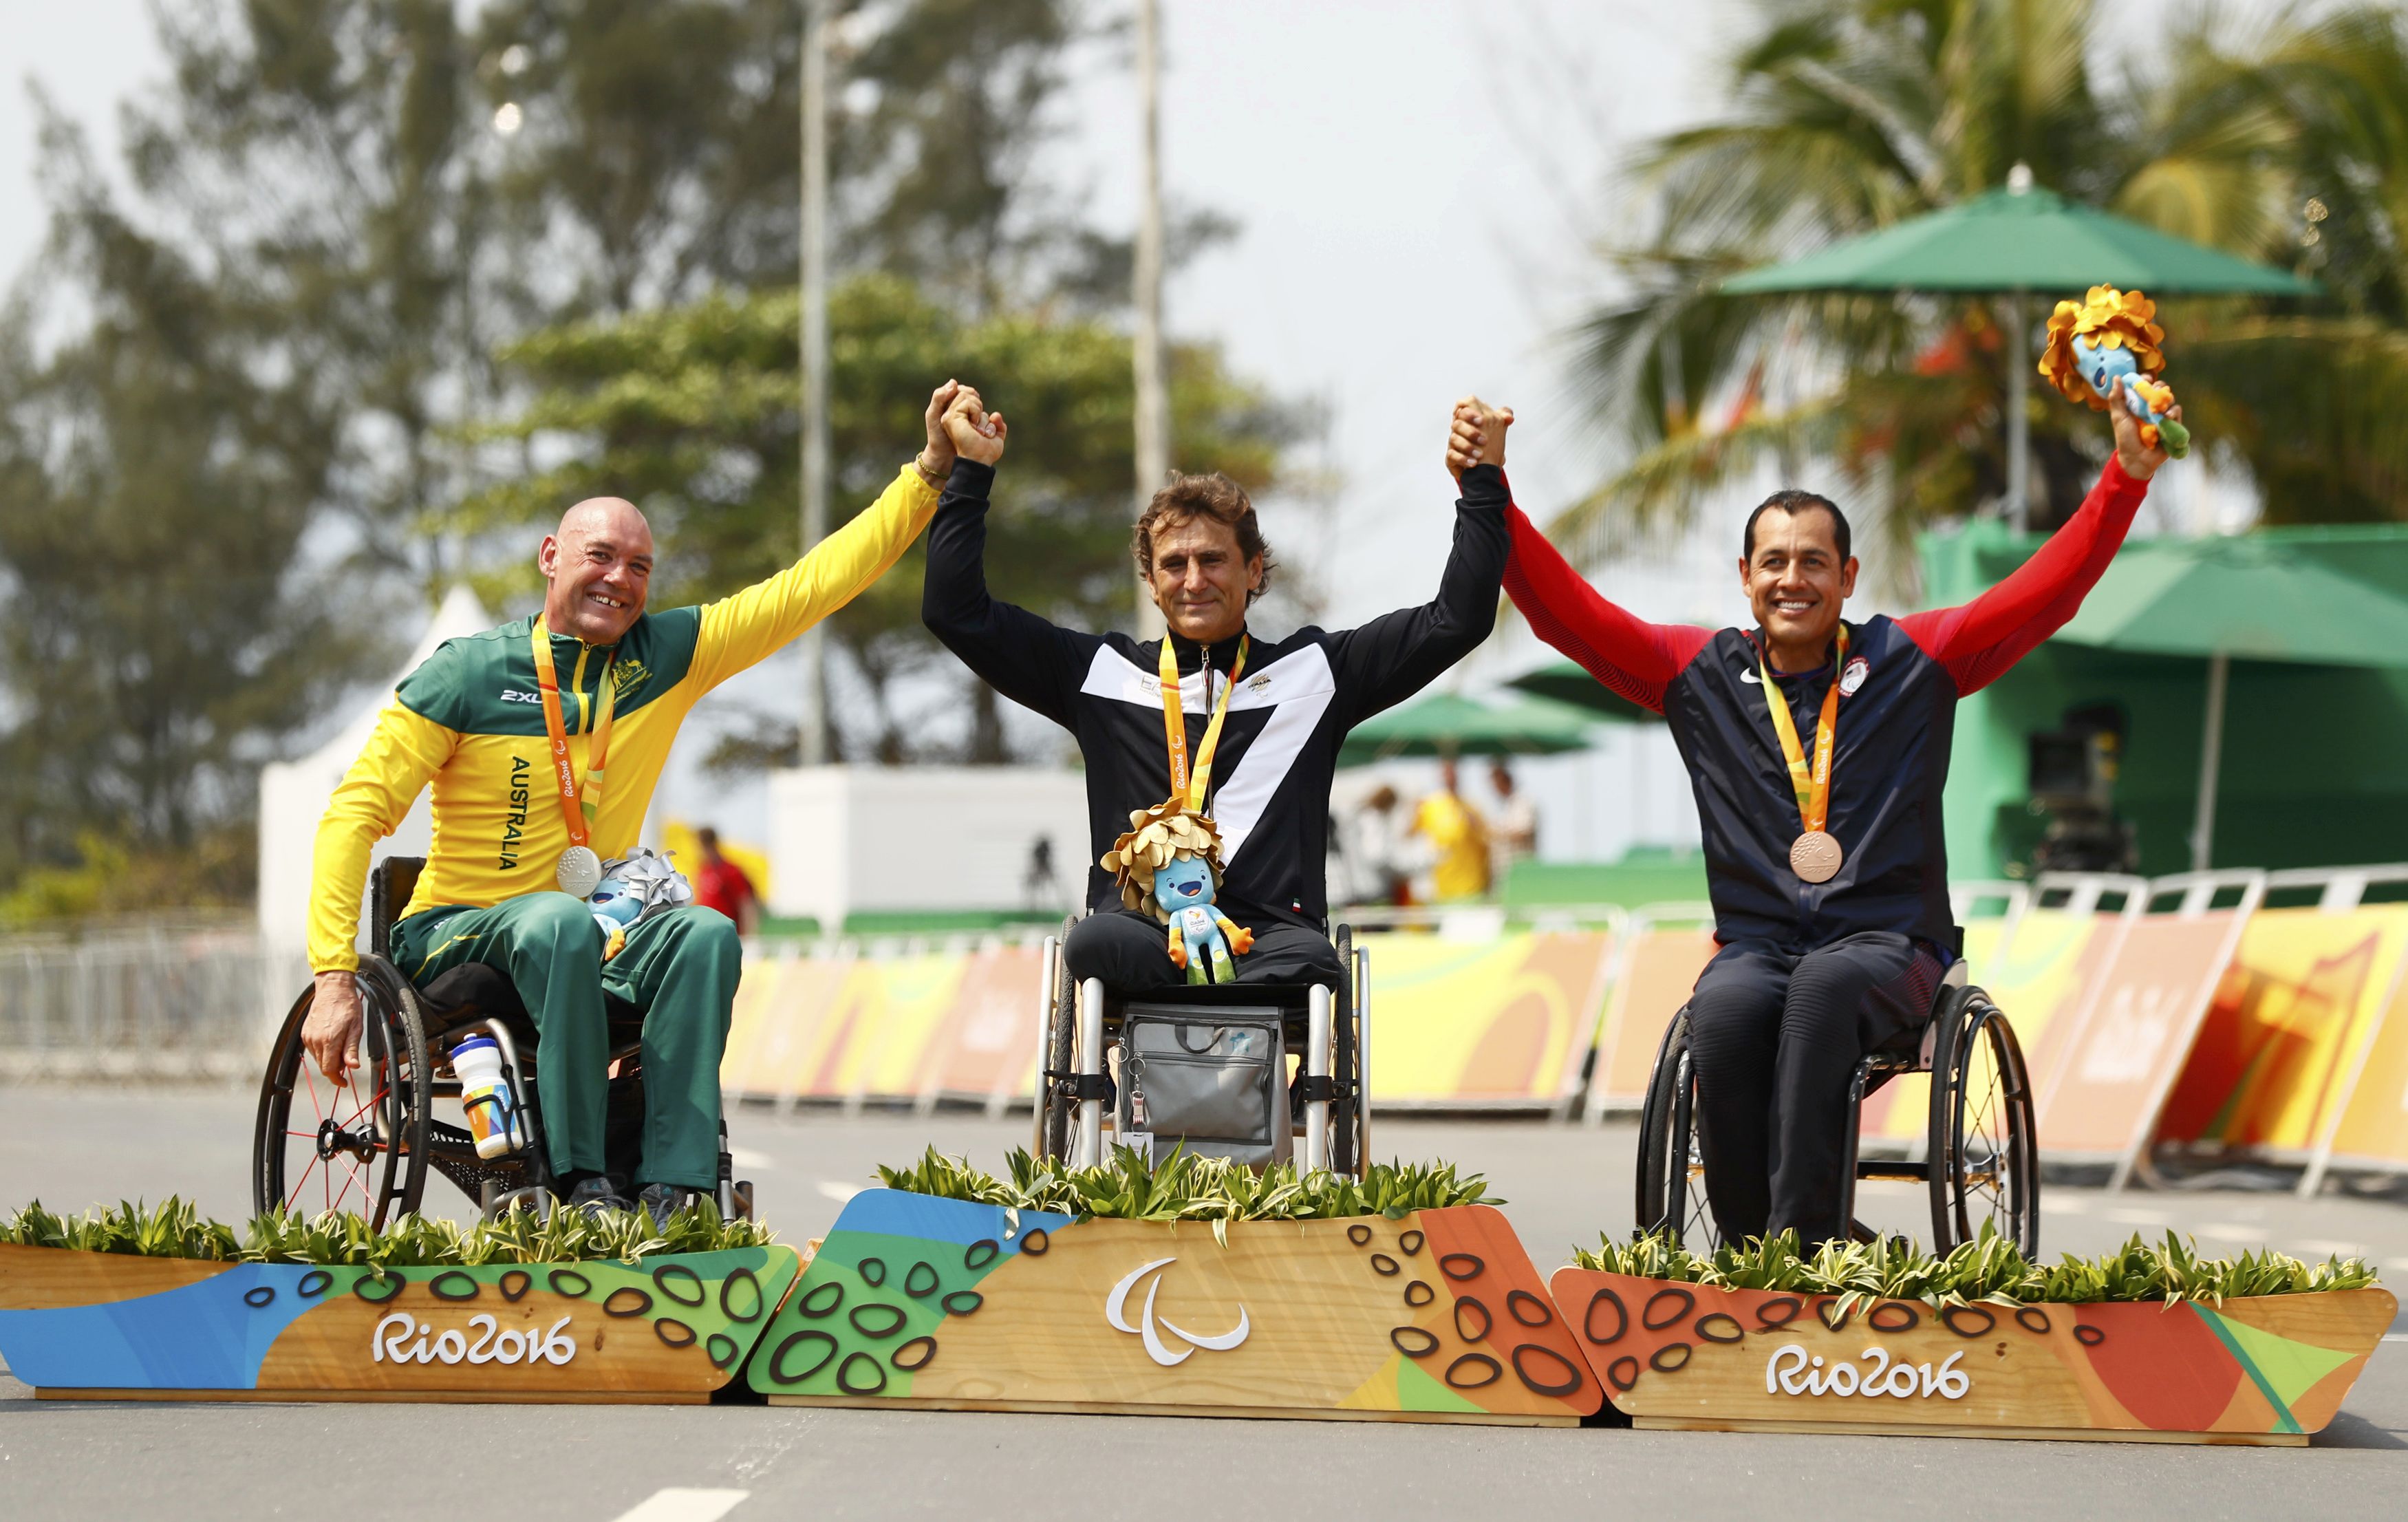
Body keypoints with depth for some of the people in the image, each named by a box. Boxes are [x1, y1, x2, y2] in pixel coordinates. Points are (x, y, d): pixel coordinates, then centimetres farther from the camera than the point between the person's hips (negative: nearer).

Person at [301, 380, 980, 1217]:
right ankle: (583, 1181, -37)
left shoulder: (665, 658, 3)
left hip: (588, 939, 4)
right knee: (559, 920, -36)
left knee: (706, 933, -27)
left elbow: (810, 588, 2)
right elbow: (356, 813, -10)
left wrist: (930, 472, -6)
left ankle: (676, 1187, -34)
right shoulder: (470, 673, -8)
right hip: (457, 938, -4)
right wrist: (333, 976, -21)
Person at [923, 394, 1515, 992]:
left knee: (1310, 960, -37)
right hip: (1139, 931, 0)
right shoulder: (1102, 672, 20)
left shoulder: (1314, 669, 20)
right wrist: (971, 472, 16)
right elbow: (956, 611, 19)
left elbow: (1457, 620, 19)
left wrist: (1483, 482, 14)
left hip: (1270, 939, 0)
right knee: (1098, 942, -37)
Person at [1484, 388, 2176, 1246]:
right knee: (1722, 1011, -34)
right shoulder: (1698, 674, 13)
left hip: (1887, 945, -1)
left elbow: (2051, 587, 5)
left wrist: (2126, 476, -6)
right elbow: (1565, 610, 10)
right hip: (1756, 943, 1)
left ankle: (1802, 1235, -40)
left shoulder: (1915, 661, 9)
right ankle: (1745, 1246, -28)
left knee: (1826, 984, -37)